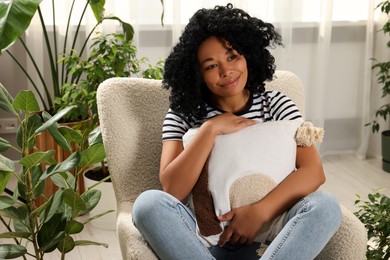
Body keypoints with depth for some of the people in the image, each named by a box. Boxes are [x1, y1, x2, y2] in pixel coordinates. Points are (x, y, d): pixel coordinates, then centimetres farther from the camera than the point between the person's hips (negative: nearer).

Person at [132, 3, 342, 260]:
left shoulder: (275, 104, 4)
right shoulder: (183, 114, 1)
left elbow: (313, 171, -8)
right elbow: (172, 189, -12)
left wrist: (259, 212, -21)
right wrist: (210, 129, -16)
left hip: (266, 235, 1)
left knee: (324, 206, -28)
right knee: (149, 203, -30)